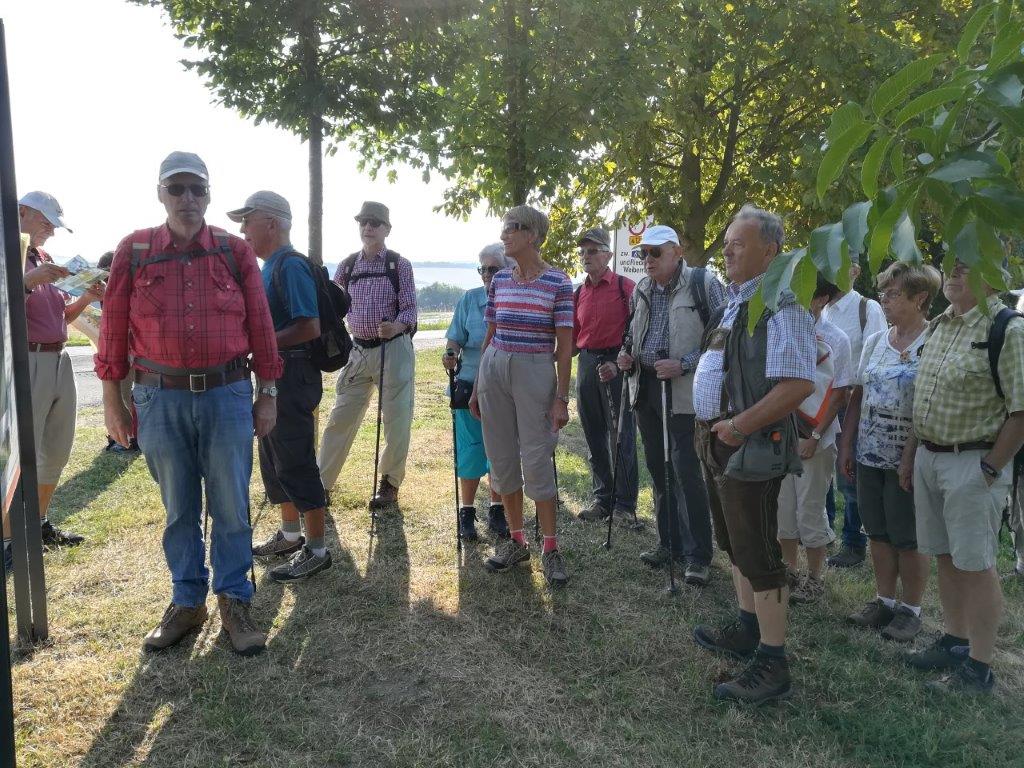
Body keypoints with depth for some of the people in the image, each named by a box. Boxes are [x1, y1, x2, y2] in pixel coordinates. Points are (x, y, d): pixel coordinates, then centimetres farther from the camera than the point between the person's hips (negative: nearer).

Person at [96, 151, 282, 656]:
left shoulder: (235, 252, 3)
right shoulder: (133, 251, 4)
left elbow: (260, 326, 4)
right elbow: (114, 328, 5)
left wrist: (267, 394, 4)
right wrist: (112, 400, 5)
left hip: (227, 394, 0)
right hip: (160, 398, 1)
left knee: (231, 505, 4)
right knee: (178, 508, 11)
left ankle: (234, 604, 17)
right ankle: (187, 603, 25)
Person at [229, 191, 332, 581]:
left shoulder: (290, 265, -15)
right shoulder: (271, 266, 15)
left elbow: (309, 327, -24)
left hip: (292, 375, -10)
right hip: (274, 374, 10)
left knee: (295, 463, -5)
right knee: (275, 460, 18)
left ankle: (316, 549, 5)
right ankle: (290, 535, 31)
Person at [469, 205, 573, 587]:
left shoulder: (558, 282, -5)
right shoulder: (499, 280, 8)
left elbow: (564, 344, -5)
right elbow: (489, 336, 14)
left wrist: (562, 397, -9)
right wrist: (476, 387, 13)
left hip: (536, 373, -5)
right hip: (494, 370, 5)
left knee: (537, 461, -4)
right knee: (502, 459, 8)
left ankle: (551, 548, 10)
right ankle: (516, 541, 22)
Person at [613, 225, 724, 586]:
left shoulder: (703, 283, -7)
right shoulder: (642, 289, 12)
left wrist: (684, 365, -19)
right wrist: (627, 353, 4)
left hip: (683, 392, -7)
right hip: (645, 387, 7)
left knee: (686, 472, -7)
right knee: (658, 469, 14)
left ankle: (698, 555, 5)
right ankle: (669, 542, 27)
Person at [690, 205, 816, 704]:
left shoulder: (781, 306, -18)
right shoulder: (736, 302, 13)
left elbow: (798, 383, -27)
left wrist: (738, 426, -22)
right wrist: (713, 426, 12)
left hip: (752, 448, -10)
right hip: (720, 442, 10)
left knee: (757, 554, -1)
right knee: (736, 546, 21)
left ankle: (772, 666, 12)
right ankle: (747, 631, 38)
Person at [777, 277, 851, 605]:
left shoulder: (835, 340, -6)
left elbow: (839, 394, -6)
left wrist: (815, 436, -12)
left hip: (814, 438, -3)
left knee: (810, 509, 6)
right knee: (782, 507, 12)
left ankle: (814, 578, 22)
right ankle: (790, 570, 29)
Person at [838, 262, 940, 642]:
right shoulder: (874, 342, 9)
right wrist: (847, 445, 11)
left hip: (909, 458, -6)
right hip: (870, 454, 6)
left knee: (908, 538, 5)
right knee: (878, 533, 14)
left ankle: (911, 610, 21)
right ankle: (884, 601, 29)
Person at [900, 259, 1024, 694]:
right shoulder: (940, 324, 10)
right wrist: (911, 454, 15)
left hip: (972, 461, -7)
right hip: (929, 457, 7)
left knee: (975, 565, 2)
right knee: (945, 558, 16)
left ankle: (979, 668, 14)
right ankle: (954, 642, 31)